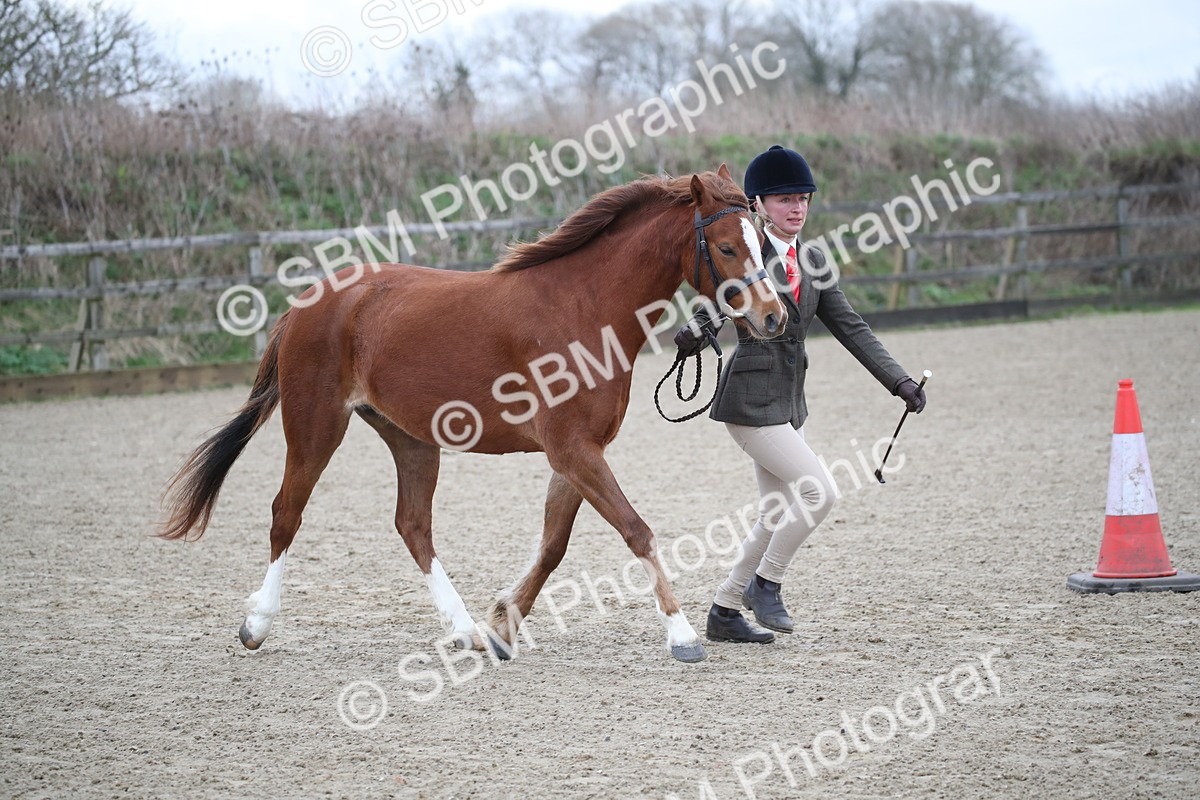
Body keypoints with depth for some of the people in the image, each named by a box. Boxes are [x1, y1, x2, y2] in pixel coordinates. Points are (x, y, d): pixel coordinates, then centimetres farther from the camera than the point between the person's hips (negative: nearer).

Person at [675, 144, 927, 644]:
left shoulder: (811, 261, 10)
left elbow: (850, 327, 9)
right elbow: (714, 308, -19)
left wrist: (899, 381, 2)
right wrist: (696, 335, -42)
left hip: (789, 401, 8)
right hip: (751, 400, -8)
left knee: (778, 518, 12)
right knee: (818, 491, -15)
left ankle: (724, 613, 23)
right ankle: (765, 583, 4)